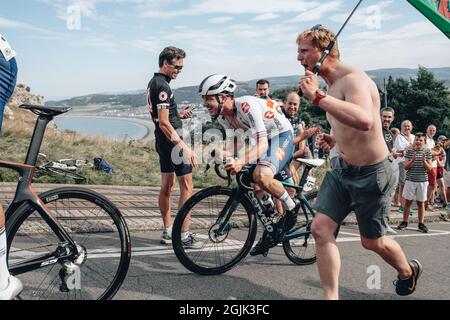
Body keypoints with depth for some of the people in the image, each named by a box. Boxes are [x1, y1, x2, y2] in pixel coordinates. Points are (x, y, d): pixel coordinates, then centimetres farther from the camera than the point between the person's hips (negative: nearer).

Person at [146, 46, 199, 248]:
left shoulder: (153, 83, 15)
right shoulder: (162, 86, -17)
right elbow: (163, 123, -25)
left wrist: (179, 115, 9)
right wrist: (184, 147, -28)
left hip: (162, 141, 10)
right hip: (171, 140, -10)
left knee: (166, 187, 13)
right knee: (187, 186, -5)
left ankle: (168, 232, 20)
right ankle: (184, 234, -1)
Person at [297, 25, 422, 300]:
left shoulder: (353, 79, -22)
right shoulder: (332, 84, 8)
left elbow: (365, 121, -43)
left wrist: (318, 97, -41)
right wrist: (335, 138, 5)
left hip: (372, 173, -8)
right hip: (344, 169, 8)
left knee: (372, 242, 10)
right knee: (321, 229, -5)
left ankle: (408, 271, 42)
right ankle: (331, 297, 4)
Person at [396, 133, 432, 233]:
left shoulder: (427, 152, 1)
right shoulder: (409, 151, 0)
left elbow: (429, 168, -1)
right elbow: (406, 167, -3)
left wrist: (424, 161, -20)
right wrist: (412, 160, -20)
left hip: (422, 181, 0)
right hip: (410, 180, 0)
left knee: (421, 202, 8)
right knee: (408, 202, 6)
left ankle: (421, 223, 16)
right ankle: (404, 222, 15)